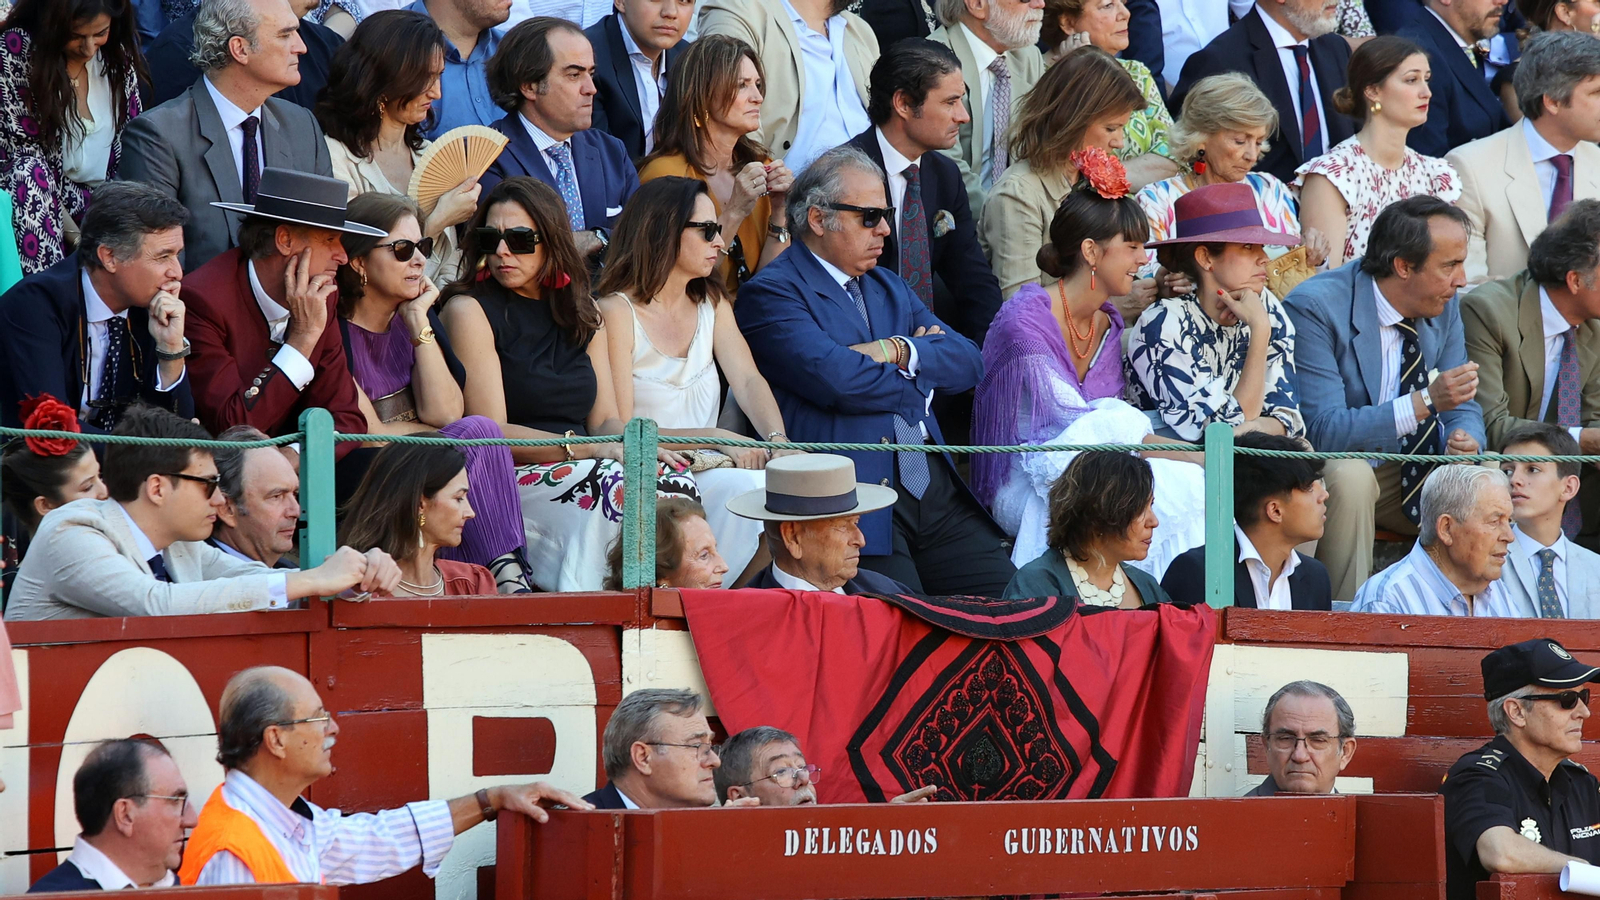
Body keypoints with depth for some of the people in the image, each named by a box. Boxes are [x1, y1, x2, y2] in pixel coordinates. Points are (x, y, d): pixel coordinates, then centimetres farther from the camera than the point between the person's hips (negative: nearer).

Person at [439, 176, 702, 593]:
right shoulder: (469, 311, 0)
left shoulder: (582, 311, 20)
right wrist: (586, 448, -20)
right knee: (617, 486, -34)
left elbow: (605, 418, 15)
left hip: (580, 469, 6)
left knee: (676, 480, -26)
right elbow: (491, 433, -8)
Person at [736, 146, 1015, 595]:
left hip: (935, 490, 7)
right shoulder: (771, 293, 0)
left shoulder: (889, 287, 25)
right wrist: (923, 376, 1)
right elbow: (836, 379, -16)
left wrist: (899, 352, -4)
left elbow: (969, 361, 15)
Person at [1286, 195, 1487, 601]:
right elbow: (1322, 431, -28)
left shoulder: (1445, 305, -1)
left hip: (1407, 475, 6)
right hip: (1326, 474, -6)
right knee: (1350, 475, -37)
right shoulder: (1315, 308, -21)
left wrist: (1464, 440, -20)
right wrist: (1424, 402, -37)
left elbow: (1463, 410, 6)